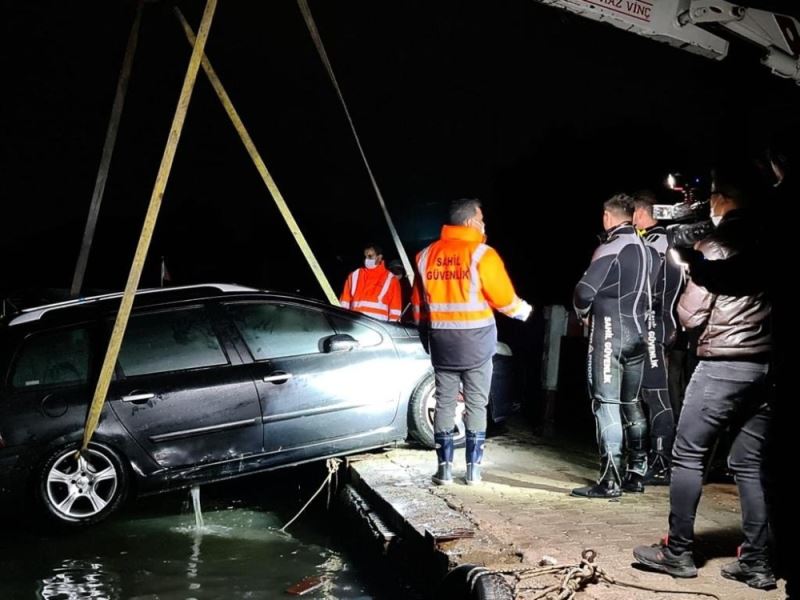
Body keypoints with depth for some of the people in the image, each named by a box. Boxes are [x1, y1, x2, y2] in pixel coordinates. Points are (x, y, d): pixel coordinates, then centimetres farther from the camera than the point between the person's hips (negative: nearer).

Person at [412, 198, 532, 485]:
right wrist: (523, 310, 13)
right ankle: (473, 468, 6)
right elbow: (503, 298, -7)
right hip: (476, 341, -4)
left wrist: (426, 329, 25)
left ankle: (444, 467, 7)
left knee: (444, 402, 8)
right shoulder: (482, 254, -10)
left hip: (441, 341, 4)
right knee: (476, 404, 4)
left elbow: (418, 301, 12)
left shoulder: (427, 255, 6)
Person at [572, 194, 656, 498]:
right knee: (632, 403, 16)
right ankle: (637, 473, 21)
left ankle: (610, 481, -8)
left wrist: (583, 313, 3)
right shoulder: (647, 250, 9)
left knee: (606, 404, -6)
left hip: (609, 331, -7)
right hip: (638, 332, 7)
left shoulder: (611, 248, -12)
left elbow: (585, 291, -16)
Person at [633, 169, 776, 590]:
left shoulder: (715, 247, -8)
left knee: (687, 456, 4)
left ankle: (678, 552, 8)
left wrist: (692, 274, 11)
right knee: (749, 465, 10)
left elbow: (690, 316, -8)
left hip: (722, 366, -6)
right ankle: (755, 562, 9)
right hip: (765, 366, 6)